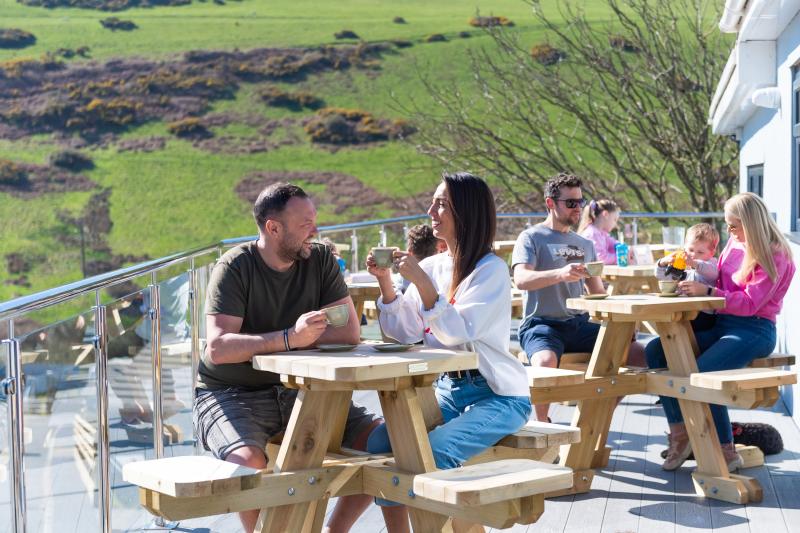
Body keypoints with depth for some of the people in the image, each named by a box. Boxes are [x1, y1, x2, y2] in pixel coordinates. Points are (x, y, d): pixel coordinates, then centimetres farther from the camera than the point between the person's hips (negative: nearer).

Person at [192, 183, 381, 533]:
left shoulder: (321, 259, -1)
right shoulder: (235, 267, -12)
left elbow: (349, 332, -10)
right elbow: (217, 348, -24)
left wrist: (273, 341, -18)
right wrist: (287, 339, -37)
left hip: (295, 391, 4)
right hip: (230, 395, -4)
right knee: (249, 462, -34)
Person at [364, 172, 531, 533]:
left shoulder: (491, 269, -12)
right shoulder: (432, 265, 7)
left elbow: (459, 333, -22)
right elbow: (406, 333, 4)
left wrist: (420, 281, -26)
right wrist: (386, 283, -8)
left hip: (497, 395, -6)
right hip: (447, 388, 7)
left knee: (429, 455, -29)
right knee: (379, 443, -13)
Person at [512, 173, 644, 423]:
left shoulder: (585, 244, 20)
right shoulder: (531, 238, 0)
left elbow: (598, 293, 24)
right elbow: (521, 279, -19)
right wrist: (560, 274, -37)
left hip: (579, 325, 6)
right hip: (541, 324, -6)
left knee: (637, 353, -10)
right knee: (546, 361, -38)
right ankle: (542, 426, -12)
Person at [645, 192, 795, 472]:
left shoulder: (774, 256, -10)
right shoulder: (735, 243, 12)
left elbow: (749, 303, -17)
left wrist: (706, 291, -23)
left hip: (753, 330, -8)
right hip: (721, 324, 8)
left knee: (700, 373, -32)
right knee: (656, 350, -10)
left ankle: (726, 452, -14)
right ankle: (679, 435, -7)